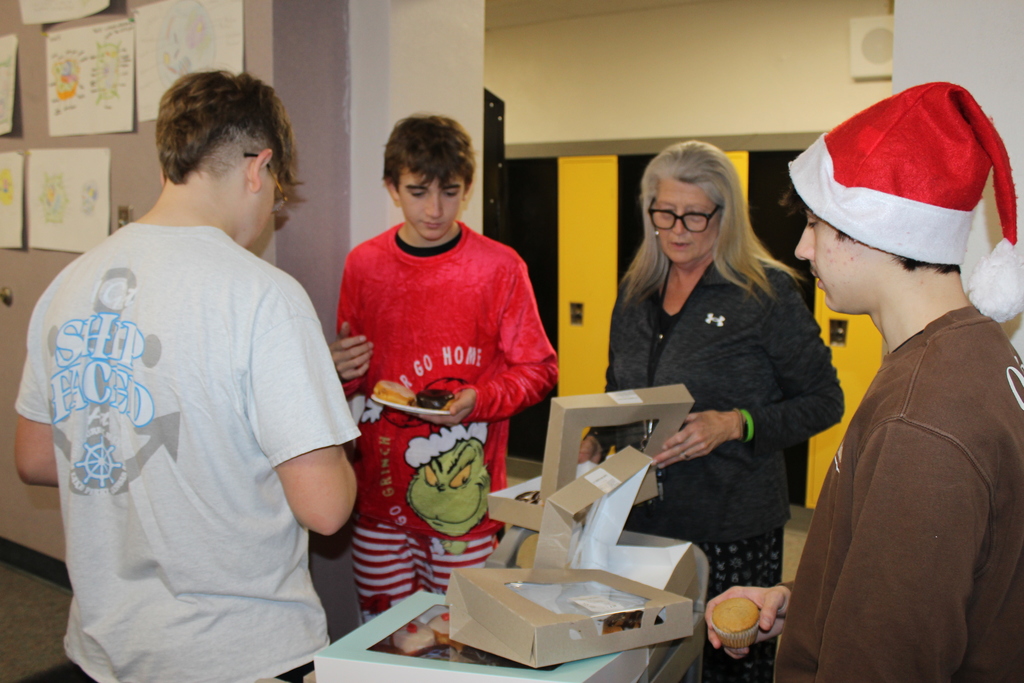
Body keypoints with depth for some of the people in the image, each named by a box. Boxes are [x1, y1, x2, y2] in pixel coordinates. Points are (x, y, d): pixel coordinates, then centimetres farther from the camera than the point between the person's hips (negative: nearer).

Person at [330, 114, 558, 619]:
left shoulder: (499, 267, -4)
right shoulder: (364, 264, 6)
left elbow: (538, 369, 0)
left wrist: (478, 401, -17)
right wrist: (342, 371, -7)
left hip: (466, 503, -2)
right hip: (379, 497, 3)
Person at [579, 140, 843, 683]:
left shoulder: (767, 291, -8)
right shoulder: (636, 292, 10)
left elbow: (824, 401, -6)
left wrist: (737, 425, -19)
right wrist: (597, 440, 3)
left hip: (732, 527, -5)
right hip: (641, 516, 5)